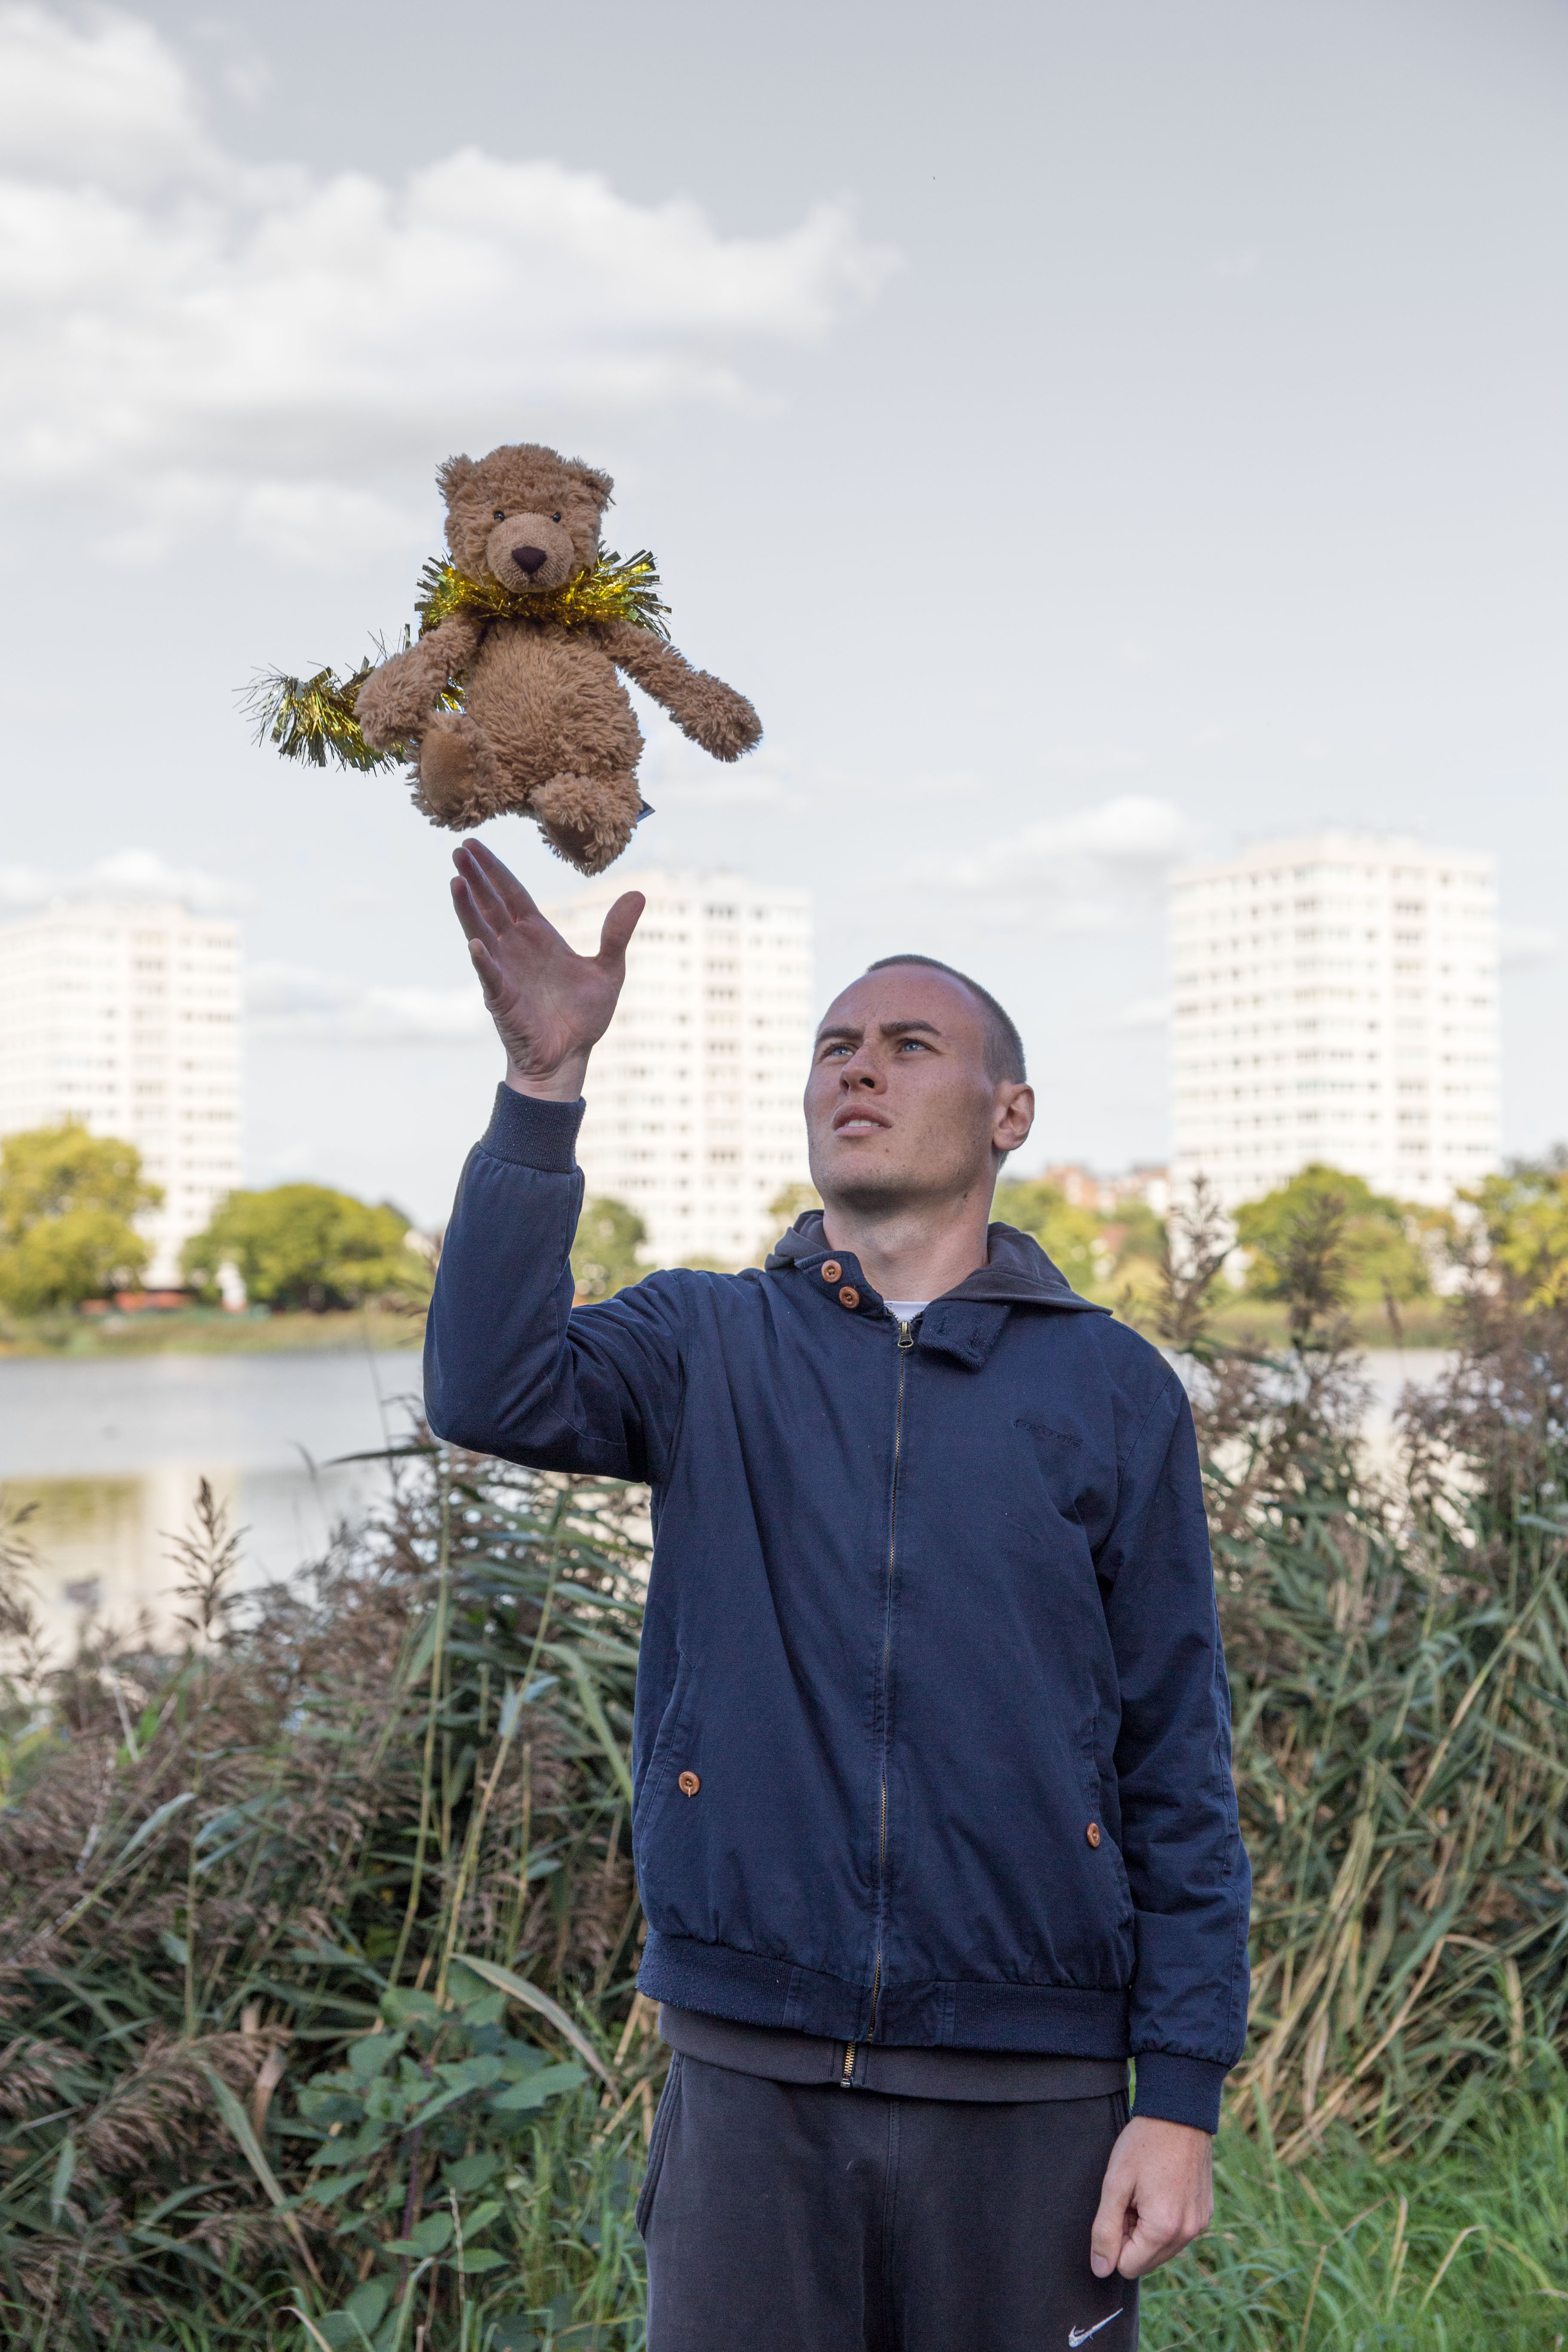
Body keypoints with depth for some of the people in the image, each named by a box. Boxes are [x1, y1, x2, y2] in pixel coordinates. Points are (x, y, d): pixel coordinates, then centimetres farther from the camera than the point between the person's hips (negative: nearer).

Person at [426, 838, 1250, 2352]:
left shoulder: (1112, 1389, 2)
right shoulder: (708, 1346, 4)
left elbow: (1178, 1767, 2)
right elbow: (491, 1392, -17)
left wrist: (1183, 2097, -3)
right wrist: (544, 1081, -24)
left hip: (1028, 2093, 0)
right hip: (748, 2072, 1)